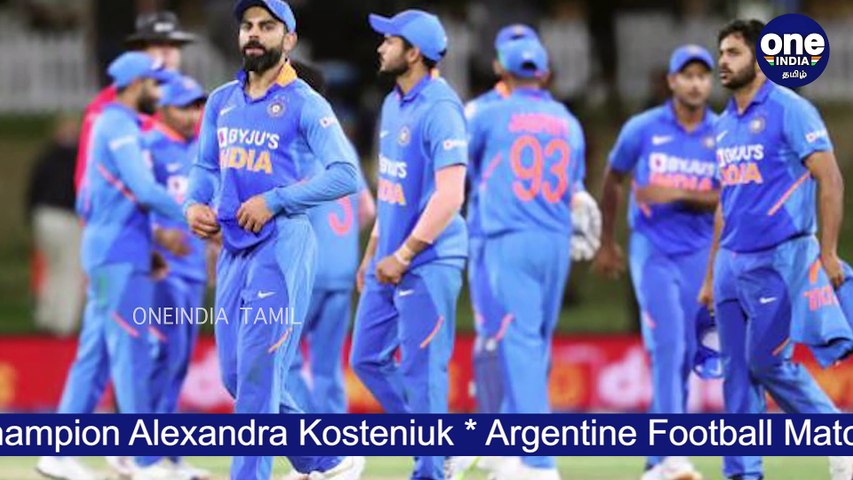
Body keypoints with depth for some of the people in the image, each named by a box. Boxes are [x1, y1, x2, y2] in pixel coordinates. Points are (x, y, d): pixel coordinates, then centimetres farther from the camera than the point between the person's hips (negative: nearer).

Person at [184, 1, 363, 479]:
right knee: (236, 376, 9)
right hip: (233, 248, 8)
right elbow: (206, 166, 24)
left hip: (282, 245, -7)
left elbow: (347, 175, -14)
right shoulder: (222, 101, 14)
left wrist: (274, 199, -18)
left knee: (258, 372, -11)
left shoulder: (304, 104, -6)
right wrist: (195, 204, 3)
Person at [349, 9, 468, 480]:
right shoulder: (393, 104, 12)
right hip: (391, 260, 10)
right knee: (368, 359, 13)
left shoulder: (439, 109, -17)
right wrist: (374, 250, 19)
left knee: (421, 370, -6)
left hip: (427, 263, -10)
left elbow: (449, 196, -23)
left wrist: (403, 256, -21)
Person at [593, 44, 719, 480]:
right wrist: (607, 244, 17)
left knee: (684, 357, 6)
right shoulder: (642, 129, -2)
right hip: (652, 250, -3)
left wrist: (678, 195, -18)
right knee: (668, 344, -17)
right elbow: (613, 181, 12)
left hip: (699, 253, 3)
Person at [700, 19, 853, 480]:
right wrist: (711, 275, 19)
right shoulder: (724, 125, 15)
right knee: (737, 371, 5)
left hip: (779, 257, -7)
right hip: (732, 262, 7)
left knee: (767, 361, -8)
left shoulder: (788, 110, -7)